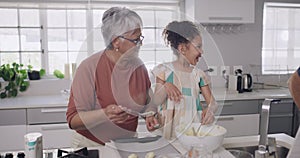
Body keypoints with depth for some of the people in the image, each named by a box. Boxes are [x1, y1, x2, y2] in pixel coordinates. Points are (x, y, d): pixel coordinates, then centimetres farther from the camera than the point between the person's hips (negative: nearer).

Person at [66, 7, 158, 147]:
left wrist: (149, 115, -6)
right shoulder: (89, 68, -17)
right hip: (91, 146, -2)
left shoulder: (138, 65, -2)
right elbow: (73, 120, -18)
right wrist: (105, 114, -33)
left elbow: (147, 101, 14)